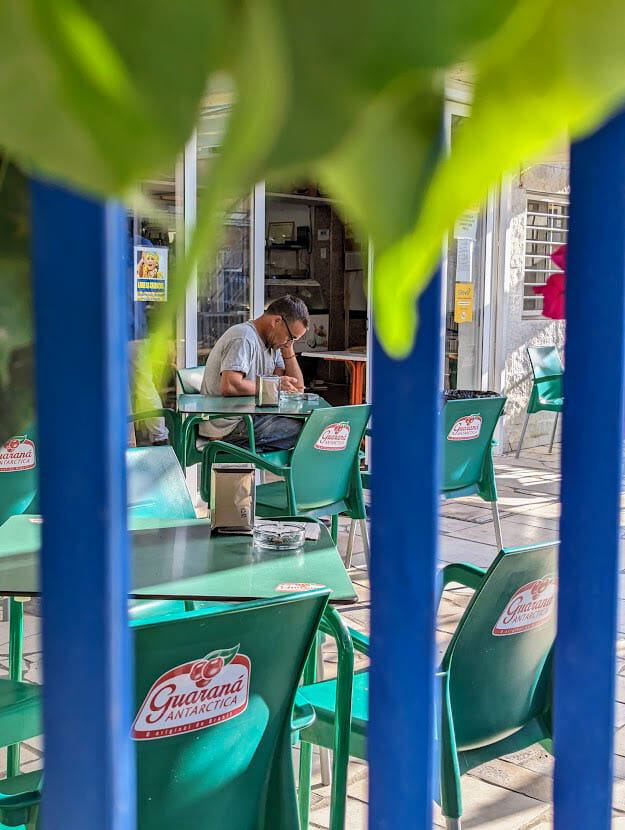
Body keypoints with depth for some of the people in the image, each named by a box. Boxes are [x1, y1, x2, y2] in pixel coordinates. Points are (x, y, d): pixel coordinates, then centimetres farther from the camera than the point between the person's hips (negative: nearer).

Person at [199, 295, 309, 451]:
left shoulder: (272, 343, 16)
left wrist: (288, 350, 3)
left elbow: (298, 388, 12)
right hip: (230, 427, -10)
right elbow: (229, 386, -28)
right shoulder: (243, 338, -14)